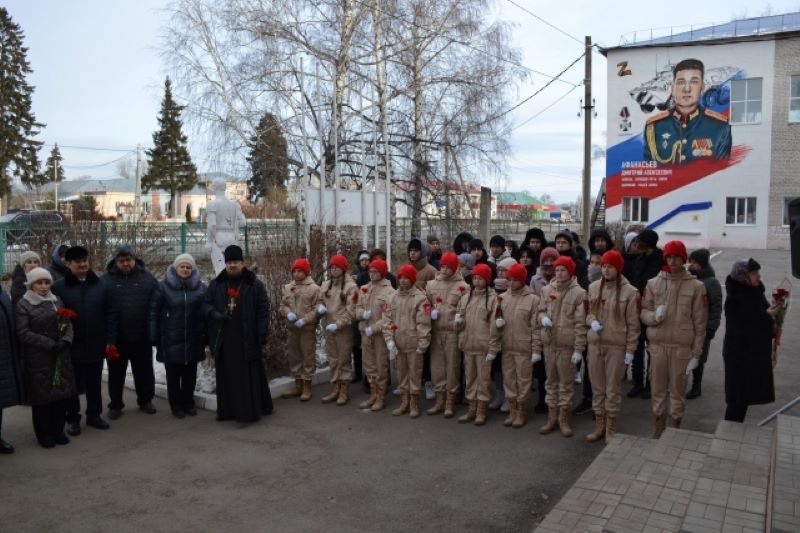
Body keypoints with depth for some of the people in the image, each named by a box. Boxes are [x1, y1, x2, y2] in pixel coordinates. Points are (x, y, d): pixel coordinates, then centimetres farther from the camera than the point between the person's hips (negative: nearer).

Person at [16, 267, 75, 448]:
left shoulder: (57, 301, 11)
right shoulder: (23, 305, -3)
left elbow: (68, 323, 8)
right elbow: (23, 333, -12)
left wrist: (65, 340, -12)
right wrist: (50, 344, -17)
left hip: (60, 357, 4)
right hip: (38, 359, -4)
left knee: (62, 394, 7)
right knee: (42, 396, 4)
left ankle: (58, 430, 22)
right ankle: (44, 434, 19)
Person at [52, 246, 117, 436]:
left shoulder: (100, 285, 3)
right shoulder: (58, 287, -5)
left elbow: (110, 314, 3)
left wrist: (110, 340, -2)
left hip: (96, 345, 2)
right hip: (71, 346, -2)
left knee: (94, 384, 13)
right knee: (73, 385, 9)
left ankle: (94, 414, 28)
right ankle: (73, 418, 23)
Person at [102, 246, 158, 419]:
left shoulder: (147, 278, 0)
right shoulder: (106, 280, -2)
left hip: (142, 337, 1)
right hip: (116, 337, 0)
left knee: (144, 371, 13)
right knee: (116, 373, 11)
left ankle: (145, 400, 28)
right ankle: (115, 404, 25)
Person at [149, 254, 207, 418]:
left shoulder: (201, 288, 3)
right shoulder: (164, 287, -2)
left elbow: (206, 313, 4)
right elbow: (154, 313, -2)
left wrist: (206, 336, 0)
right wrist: (155, 336, -6)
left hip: (193, 340, 2)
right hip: (171, 340, -2)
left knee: (190, 374, 11)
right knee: (173, 375, 7)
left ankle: (188, 402, 25)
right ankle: (176, 405, 20)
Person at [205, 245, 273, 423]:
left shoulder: (255, 284, 0)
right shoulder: (216, 284, 9)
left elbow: (263, 310, -2)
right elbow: (206, 303, 13)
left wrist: (262, 334, -8)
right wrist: (215, 314, -9)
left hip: (247, 339, -3)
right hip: (223, 339, 3)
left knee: (248, 376, -1)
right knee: (226, 376, 9)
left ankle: (249, 411, 4)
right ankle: (227, 410, 19)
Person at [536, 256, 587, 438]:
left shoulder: (579, 293, -7)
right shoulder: (546, 290, 5)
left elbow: (580, 323, -9)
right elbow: (540, 311, 16)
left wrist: (579, 348, -12)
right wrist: (543, 318, -9)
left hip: (567, 344, -4)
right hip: (549, 343, 4)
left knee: (566, 382, 5)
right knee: (551, 381, 12)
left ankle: (564, 418, 18)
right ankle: (552, 417, 23)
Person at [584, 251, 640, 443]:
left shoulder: (629, 291, -8)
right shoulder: (593, 287, 4)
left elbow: (633, 324, -5)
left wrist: (630, 350, -7)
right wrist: (592, 321, -7)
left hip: (616, 346, -4)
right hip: (595, 344, 4)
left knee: (612, 389, 5)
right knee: (597, 387, 12)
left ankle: (610, 429, 19)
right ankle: (599, 426, 25)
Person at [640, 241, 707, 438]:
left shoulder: (696, 286, -1)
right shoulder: (653, 283, 3)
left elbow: (699, 323, 1)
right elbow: (643, 312, 7)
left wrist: (696, 353, -1)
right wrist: (654, 316, -17)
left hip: (682, 347, -2)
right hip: (658, 345, 2)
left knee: (677, 390, 6)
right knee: (658, 389, 10)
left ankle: (675, 429, 22)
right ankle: (658, 429, 25)